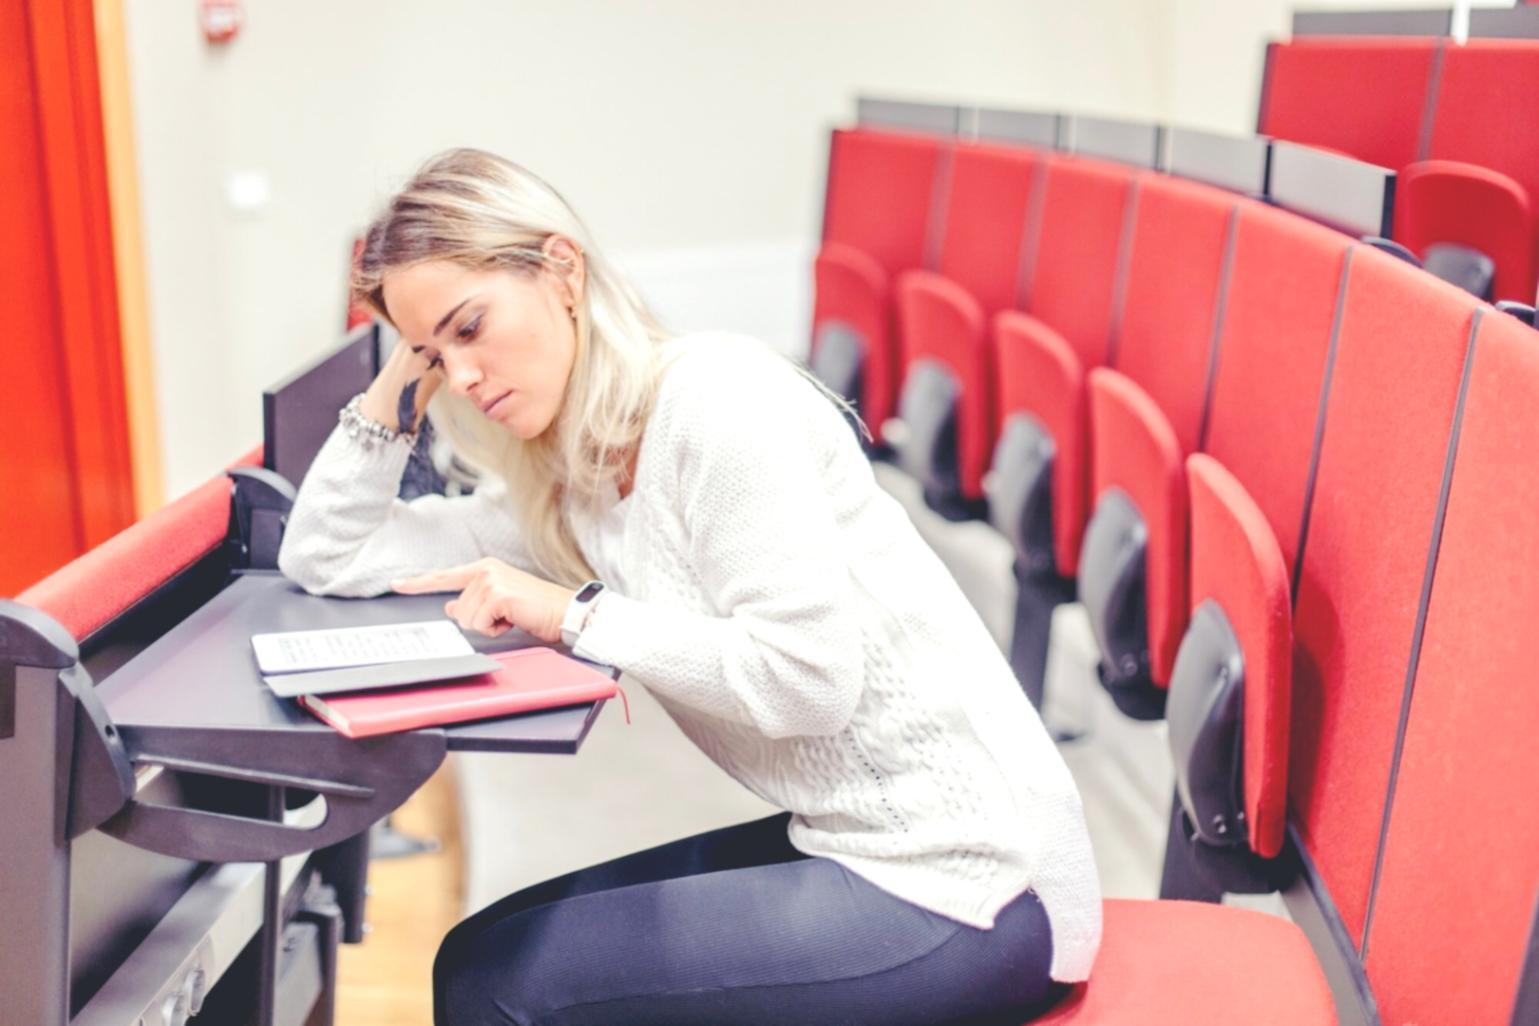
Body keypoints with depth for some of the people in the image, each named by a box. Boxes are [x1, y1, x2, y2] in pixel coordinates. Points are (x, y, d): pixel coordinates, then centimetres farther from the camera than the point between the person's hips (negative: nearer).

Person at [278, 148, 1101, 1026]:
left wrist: (577, 616, -15)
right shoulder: (564, 487, 9)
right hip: (851, 846, 8)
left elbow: (809, 675, -22)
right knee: (495, 947, 7)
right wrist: (404, 377, 6)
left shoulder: (714, 392, -16)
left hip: (964, 879, -8)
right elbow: (323, 555, 14)